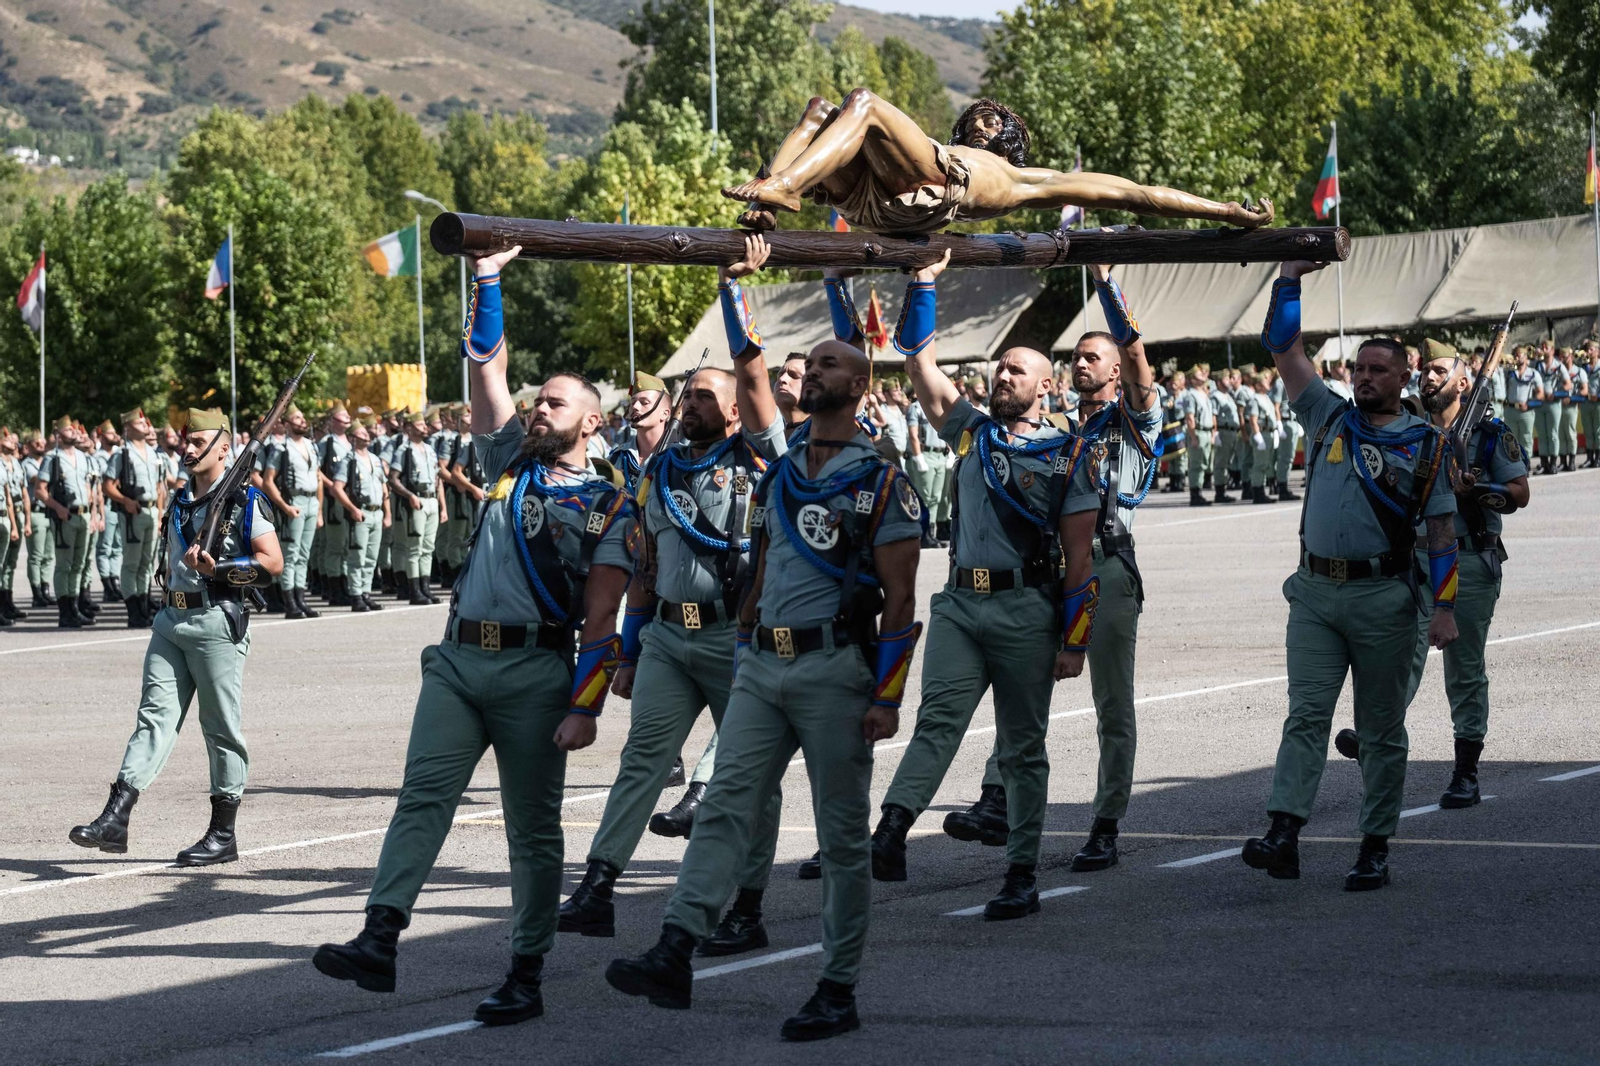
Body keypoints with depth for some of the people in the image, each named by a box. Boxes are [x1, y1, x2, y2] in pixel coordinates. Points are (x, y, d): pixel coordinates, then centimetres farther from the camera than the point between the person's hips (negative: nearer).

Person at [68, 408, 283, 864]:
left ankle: (223, 834, 6)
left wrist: (217, 568, -19)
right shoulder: (179, 504, 18)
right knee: (154, 715, -2)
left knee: (221, 727, -1)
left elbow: (272, 562, -11)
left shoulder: (245, 501, -5)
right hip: (172, 621, 7)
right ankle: (115, 819, -12)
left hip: (218, 625, -7)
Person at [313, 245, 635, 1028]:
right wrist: (488, 278, 6)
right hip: (458, 661, 4)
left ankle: (526, 978, 4)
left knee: (533, 828, 1)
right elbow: (485, 363, 15)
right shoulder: (509, 461, 17)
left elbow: (600, 621, -3)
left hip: (536, 672, -4)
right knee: (422, 795, -11)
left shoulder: (607, 508, 3)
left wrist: (585, 708, -12)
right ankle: (379, 942, -23)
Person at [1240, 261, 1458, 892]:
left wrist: (1444, 608, -6)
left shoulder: (1425, 446, 4)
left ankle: (1376, 849, 9)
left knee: (1382, 730, 4)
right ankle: (1283, 834, -21)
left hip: (1383, 598, -2)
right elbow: (1284, 351, 10)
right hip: (1315, 592, 2)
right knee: (1306, 715, -9)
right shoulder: (1329, 419, 12)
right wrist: (1290, 278, 2)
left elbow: (1441, 532, 2)